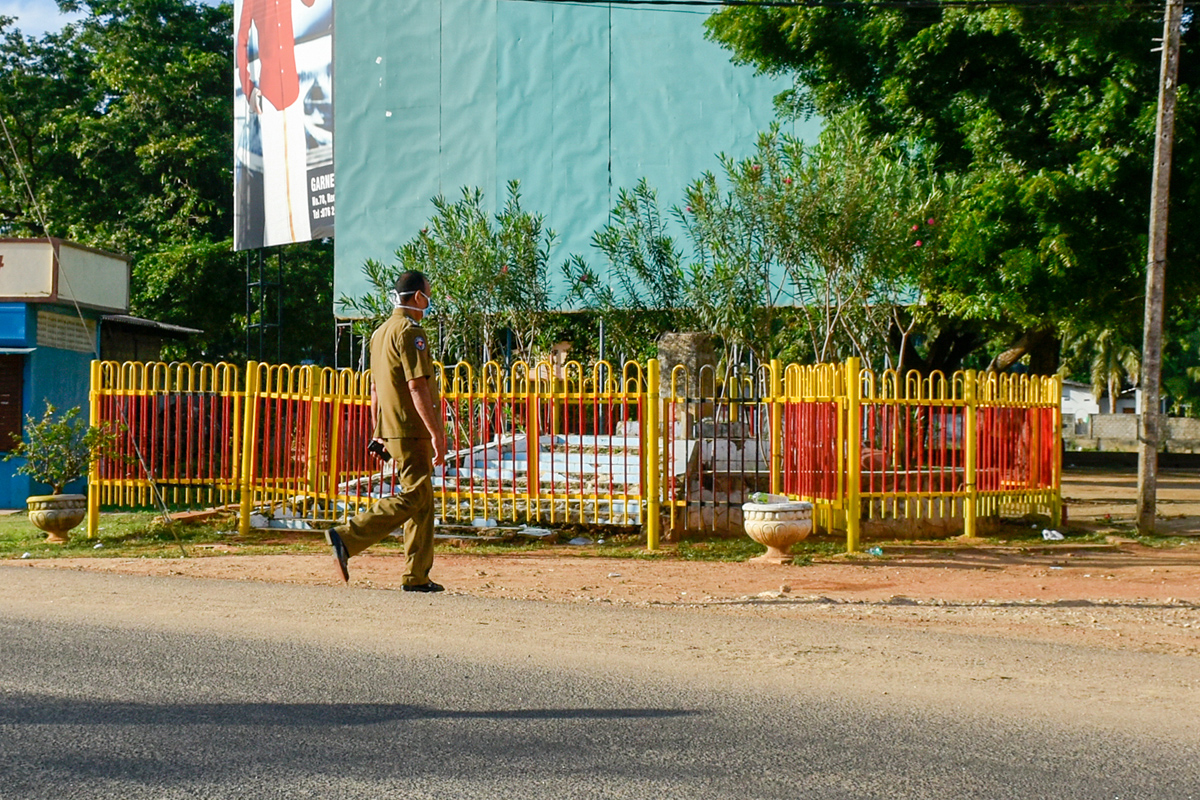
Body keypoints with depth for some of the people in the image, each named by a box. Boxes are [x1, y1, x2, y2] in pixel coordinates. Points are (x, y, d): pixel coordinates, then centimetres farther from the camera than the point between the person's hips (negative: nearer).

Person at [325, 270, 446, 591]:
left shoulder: (381, 332, 17)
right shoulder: (410, 332, -13)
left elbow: (375, 389, 21)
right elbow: (417, 387, -20)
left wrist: (378, 432, 26)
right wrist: (436, 433, -20)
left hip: (392, 429, 10)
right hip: (412, 431, -10)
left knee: (423, 500, 11)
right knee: (412, 497, -10)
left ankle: (417, 576, 11)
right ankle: (347, 537, -16)